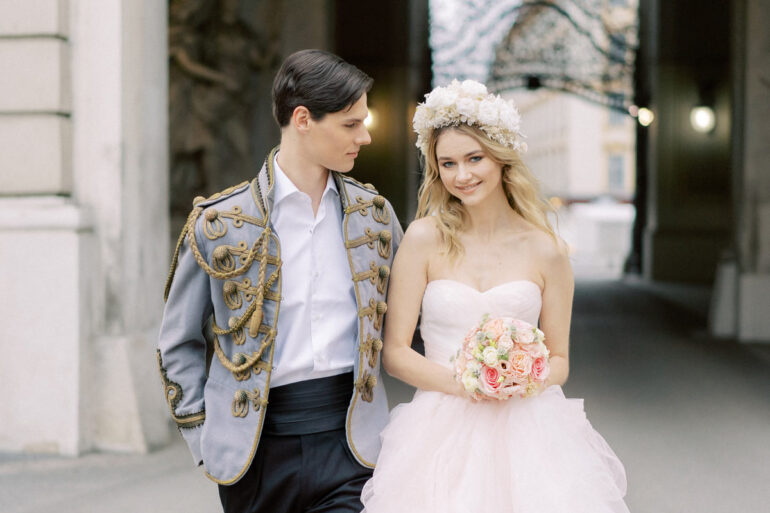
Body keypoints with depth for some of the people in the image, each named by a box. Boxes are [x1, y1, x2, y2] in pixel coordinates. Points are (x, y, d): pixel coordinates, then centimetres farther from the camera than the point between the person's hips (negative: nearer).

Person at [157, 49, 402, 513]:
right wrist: (205, 441, 0)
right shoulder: (219, 223, -2)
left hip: (350, 441, 1)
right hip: (260, 451, -1)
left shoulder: (374, 214, 8)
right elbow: (179, 345, 6)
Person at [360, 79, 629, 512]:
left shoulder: (547, 250, 2)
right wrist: (461, 384, -15)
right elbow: (394, 352, -1)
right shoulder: (425, 239, -1)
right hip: (443, 431, -1)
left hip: (526, 427, 1)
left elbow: (559, 360, 10)